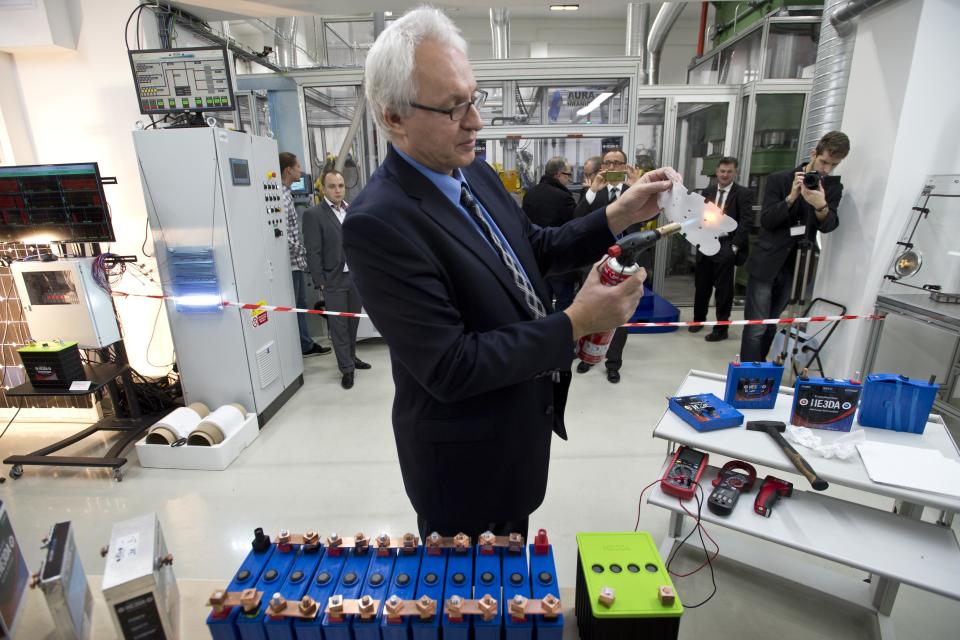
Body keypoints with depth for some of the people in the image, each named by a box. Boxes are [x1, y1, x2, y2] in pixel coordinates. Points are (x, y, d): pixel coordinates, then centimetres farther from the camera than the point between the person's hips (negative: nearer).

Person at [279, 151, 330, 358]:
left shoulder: (286, 193, 12)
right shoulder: (281, 196, -18)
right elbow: (283, 235, -24)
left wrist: (302, 252, 12)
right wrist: (302, 252, -14)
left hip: (298, 262, 10)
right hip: (291, 262, -10)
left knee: (300, 305, 17)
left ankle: (306, 345, 30)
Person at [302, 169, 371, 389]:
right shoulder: (313, 214, -6)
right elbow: (313, 253, -9)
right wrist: (320, 282, -12)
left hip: (357, 276, 5)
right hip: (334, 280, -5)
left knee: (353, 322, 14)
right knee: (339, 326, 2)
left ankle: (351, 357, 31)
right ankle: (347, 368, 11)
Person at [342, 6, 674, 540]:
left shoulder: (476, 173, -2)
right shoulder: (379, 222, -29)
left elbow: (537, 248, 9)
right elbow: (450, 367, -29)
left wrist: (619, 216, -5)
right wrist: (576, 324, -27)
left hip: (521, 420, 8)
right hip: (466, 456, -7)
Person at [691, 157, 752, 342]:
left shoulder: (744, 193, -2)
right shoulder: (708, 191, 11)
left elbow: (746, 222, -8)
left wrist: (734, 246, -15)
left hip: (726, 247, -4)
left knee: (723, 290, 2)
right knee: (701, 286, 13)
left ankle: (721, 329, 12)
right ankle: (698, 319, 32)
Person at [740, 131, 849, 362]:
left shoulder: (832, 187, 6)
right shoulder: (779, 180, -3)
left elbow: (828, 225, -9)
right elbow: (766, 221, -10)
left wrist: (821, 206, -29)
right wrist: (791, 197, -24)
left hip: (795, 267, 4)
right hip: (766, 264, -3)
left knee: (770, 325, 12)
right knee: (756, 327, -7)